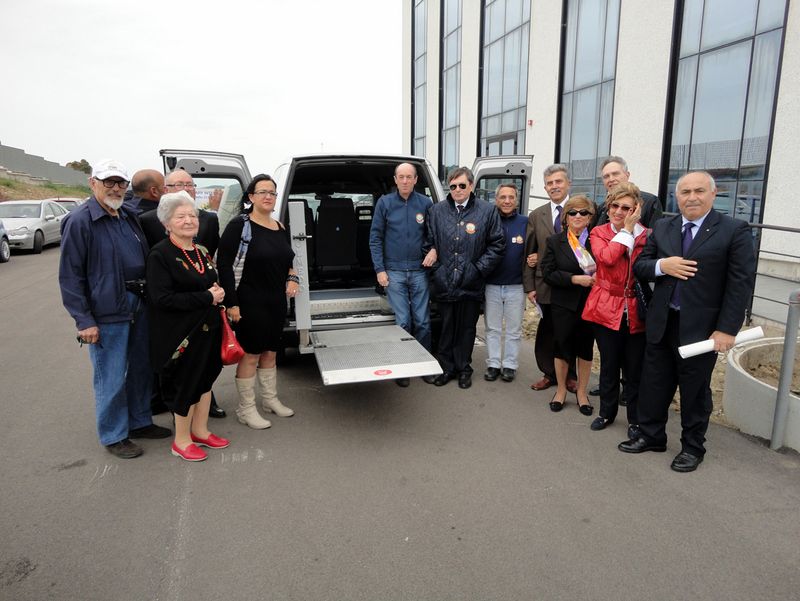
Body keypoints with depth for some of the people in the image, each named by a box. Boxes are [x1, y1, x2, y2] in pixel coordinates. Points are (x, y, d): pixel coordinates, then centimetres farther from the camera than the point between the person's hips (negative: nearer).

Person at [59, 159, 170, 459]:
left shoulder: (128, 218, 14)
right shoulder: (80, 221, -9)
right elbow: (70, 276, -11)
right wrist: (83, 320, -14)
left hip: (139, 306, 8)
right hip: (107, 313, -7)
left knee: (141, 368, 16)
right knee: (111, 378, 2)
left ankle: (139, 422, 33)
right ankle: (114, 436, 18)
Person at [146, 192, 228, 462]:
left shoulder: (201, 251, 10)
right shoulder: (160, 255, -14)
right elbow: (161, 298, -22)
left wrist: (218, 293, -1)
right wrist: (206, 297, -21)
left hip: (207, 328, 8)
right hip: (180, 334, -7)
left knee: (206, 377, 16)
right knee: (185, 384, 4)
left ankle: (199, 430, 34)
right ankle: (181, 441, 23)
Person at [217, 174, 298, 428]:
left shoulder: (280, 227, 8)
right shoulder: (240, 224, -11)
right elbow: (224, 264, -14)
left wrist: (292, 278, 0)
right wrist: (232, 303, -18)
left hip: (277, 301, 6)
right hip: (251, 302, -6)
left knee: (270, 352, 17)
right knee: (250, 355, 3)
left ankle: (270, 399, 34)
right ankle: (245, 409, 18)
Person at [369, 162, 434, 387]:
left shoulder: (426, 203, 3)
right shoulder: (385, 203, 1)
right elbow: (375, 238, 1)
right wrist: (380, 269, -4)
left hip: (419, 271, 1)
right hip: (394, 272, -1)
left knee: (423, 321, 4)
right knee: (403, 321, -1)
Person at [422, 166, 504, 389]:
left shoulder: (487, 211, 0)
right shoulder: (436, 211, 6)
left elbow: (497, 245, 1)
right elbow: (428, 242, 10)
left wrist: (479, 269, -6)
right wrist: (435, 268, 0)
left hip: (471, 284, -1)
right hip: (444, 282, 1)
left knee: (467, 328, 11)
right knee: (446, 327, 10)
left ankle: (463, 369, 26)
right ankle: (446, 368, 25)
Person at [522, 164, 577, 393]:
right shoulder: (536, 216, 7)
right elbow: (528, 254, 5)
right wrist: (529, 286, 0)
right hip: (546, 285, 2)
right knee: (546, 331, 9)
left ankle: (570, 375, 27)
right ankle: (549, 373, 25)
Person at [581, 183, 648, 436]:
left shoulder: (647, 235, 0)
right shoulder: (599, 233, 3)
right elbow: (607, 258, -17)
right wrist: (626, 231, -12)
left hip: (636, 311, 0)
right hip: (607, 309, 1)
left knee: (634, 369, 8)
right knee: (609, 365, 13)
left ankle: (635, 419, 24)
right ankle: (607, 412, 31)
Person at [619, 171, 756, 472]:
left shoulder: (734, 231, -6)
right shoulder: (662, 228, 7)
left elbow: (741, 284, -10)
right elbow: (639, 266, 7)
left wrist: (727, 329, -14)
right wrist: (662, 265, -15)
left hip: (701, 327, -4)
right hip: (661, 323, 4)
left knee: (695, 390, 11)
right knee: (654, 384, 14)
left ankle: (692, 447, 29)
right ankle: (651, 436, 32)